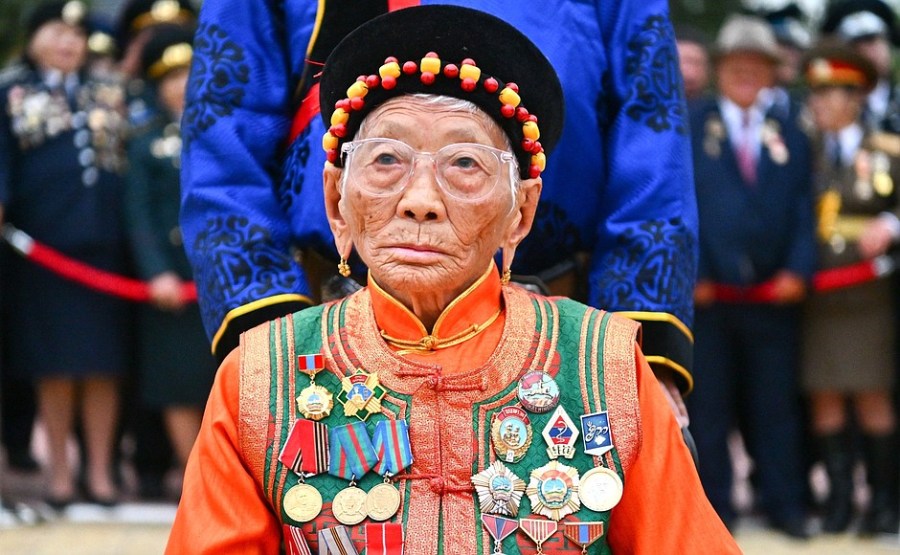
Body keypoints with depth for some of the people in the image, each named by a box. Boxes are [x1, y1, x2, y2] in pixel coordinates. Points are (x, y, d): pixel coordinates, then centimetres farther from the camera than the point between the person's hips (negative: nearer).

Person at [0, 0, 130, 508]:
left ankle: (101, 470, 8)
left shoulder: (111, 96, 16)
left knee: (103, 365, 2)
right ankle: (60, 471, 9)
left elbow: (134, 162, 15)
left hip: (105, 247, 2)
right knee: (54, 365, 2)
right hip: (43, 250, -2)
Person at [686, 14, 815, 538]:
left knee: (777, 405, 5)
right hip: (709, 294, -2)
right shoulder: (687, 128, 5)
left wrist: (799, 269, -7)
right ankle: (713, 506, 9)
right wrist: (690, 274, -10)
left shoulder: (791, 136, 13)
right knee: (709, 404, 2)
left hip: (775, 295, 2)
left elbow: (804, 208, 8)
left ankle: (785, 503, 12)